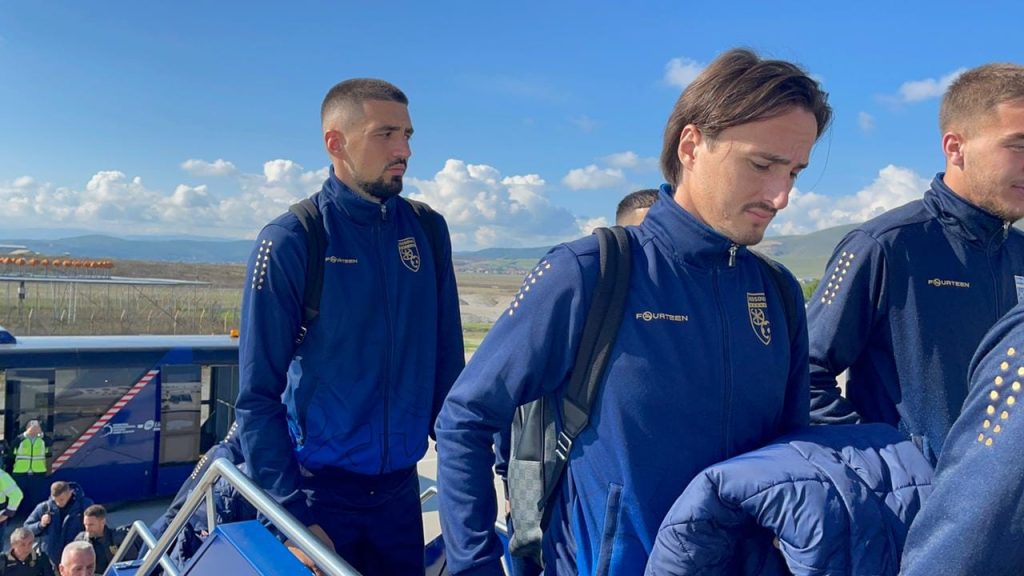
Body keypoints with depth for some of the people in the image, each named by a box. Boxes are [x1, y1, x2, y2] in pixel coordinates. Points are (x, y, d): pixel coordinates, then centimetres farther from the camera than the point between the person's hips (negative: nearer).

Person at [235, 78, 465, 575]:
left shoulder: (428, 231, 0)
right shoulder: (289, 242, -12)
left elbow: (446, 366, 5)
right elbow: (258, 396, -11)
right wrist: (292, 512, -14)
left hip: (402, 490, 4)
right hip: (318, 491, -4)